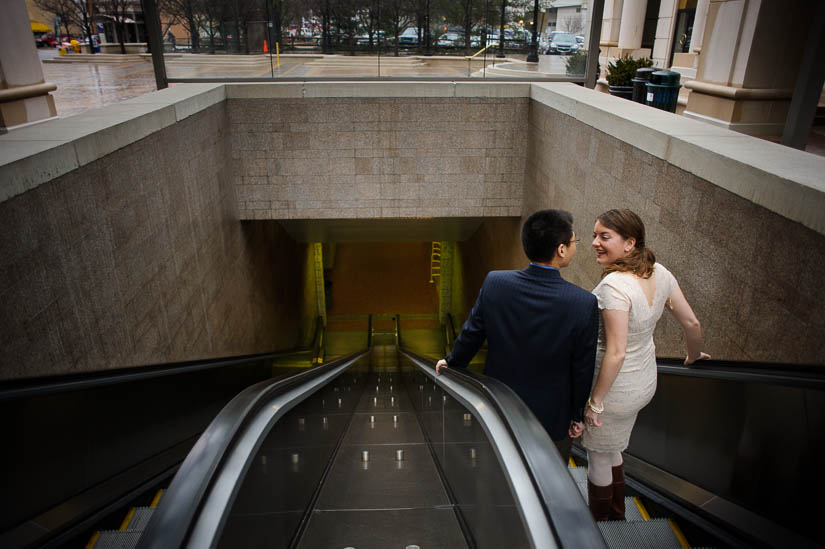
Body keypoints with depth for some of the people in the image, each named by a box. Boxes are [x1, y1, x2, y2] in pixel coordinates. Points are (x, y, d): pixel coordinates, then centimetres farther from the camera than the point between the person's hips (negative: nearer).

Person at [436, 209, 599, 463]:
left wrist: (452, 361, 15)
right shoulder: (584, 303, -24)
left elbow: (471, 333, -6)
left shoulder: (495, 283, -18)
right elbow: (582, 369, -13)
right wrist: (577, 416, 4)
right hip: (551, 415, -2)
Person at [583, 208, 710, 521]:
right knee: (612, 449, 29)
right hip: (645, 381, 8)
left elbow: (616, 353, -30)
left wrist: (594, 401, -19)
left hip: (614, 387, -8)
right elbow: (691, 323, 2)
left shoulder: (614, 286, -31)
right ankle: (617, 517, 49)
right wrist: (694, 356, 22)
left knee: (598, 458, 17)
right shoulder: (659, 273, -8)